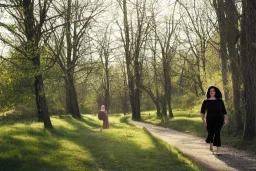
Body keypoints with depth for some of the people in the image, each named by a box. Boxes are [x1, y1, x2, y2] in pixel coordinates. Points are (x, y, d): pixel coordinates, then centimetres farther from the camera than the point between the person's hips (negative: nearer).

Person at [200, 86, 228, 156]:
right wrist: (203, 120, -16)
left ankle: (218, 151, -16)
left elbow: (224, 111, 4)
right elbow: (202, 111, -4)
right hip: (210, 120, 1)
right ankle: (211, 146, 46)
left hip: (219, 120, -1)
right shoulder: (206, 101, 1)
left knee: (217, 133, -14)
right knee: (210, 134, 14)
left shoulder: (219, 101, 3)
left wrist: (225, 119, -9)